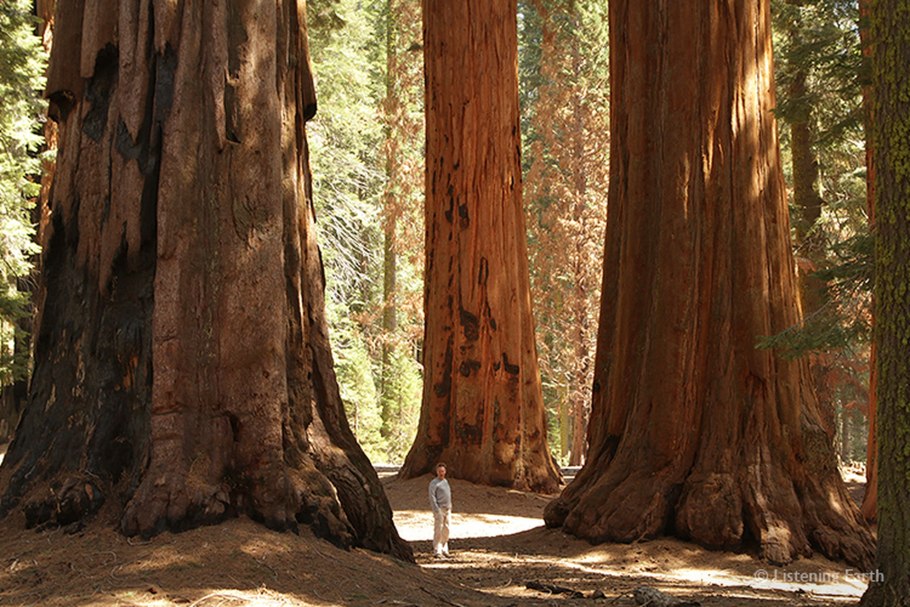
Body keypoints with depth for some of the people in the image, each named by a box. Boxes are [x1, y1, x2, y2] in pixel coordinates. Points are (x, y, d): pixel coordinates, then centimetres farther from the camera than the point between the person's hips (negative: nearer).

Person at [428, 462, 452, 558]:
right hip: (439, 509, -7)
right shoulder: (434, 483, -7)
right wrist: (437, 511, -19)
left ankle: (444, 550, 15)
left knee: (446, 530, 8)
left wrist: (450, 508, 17)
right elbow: (432, 498, -13)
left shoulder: (445, 481, 17)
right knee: (438, 531, -7)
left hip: (447, 510, 7)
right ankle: (437, 552, -6)